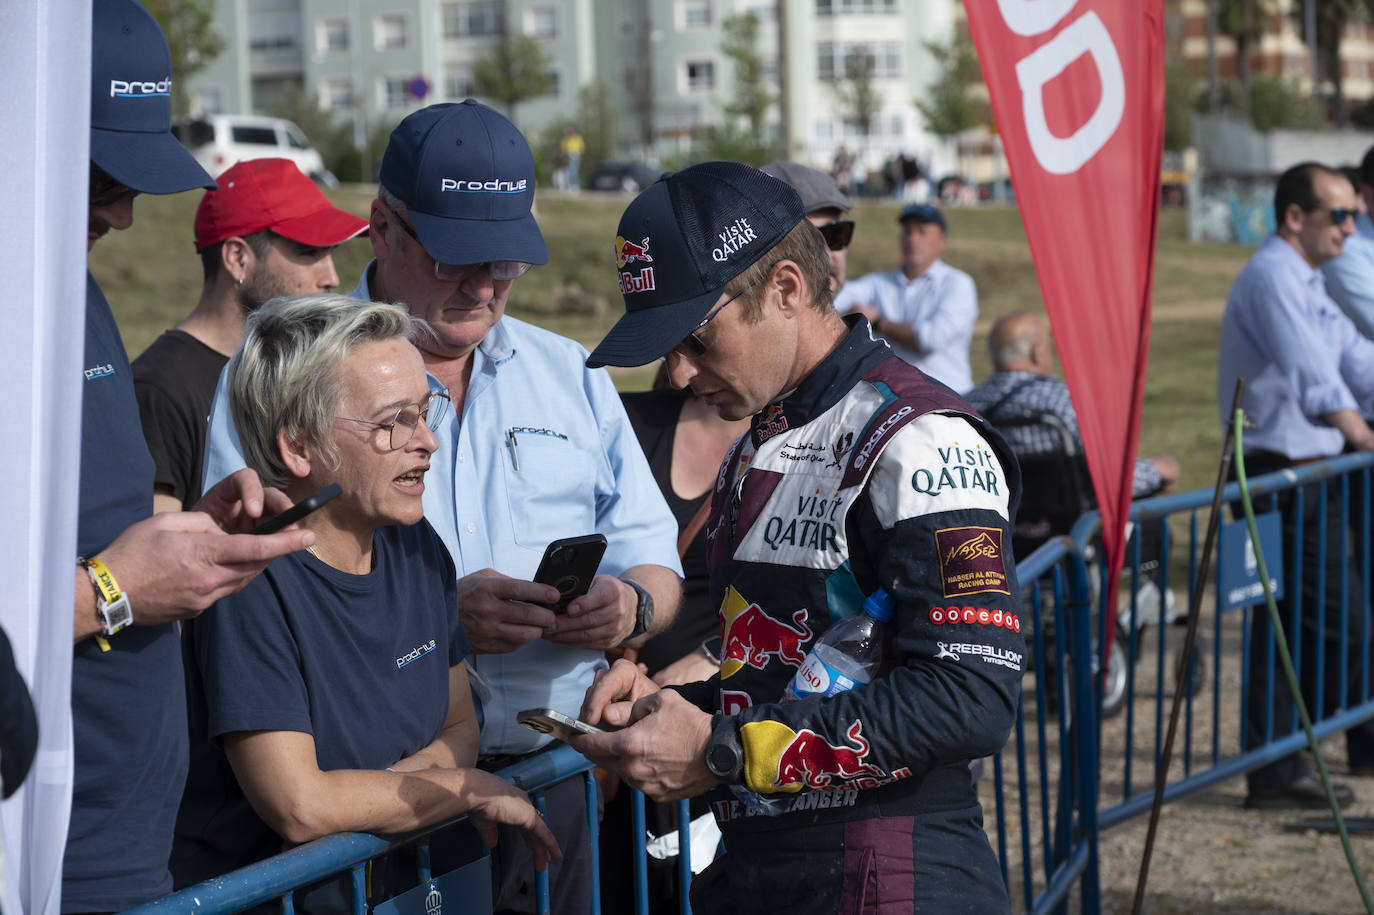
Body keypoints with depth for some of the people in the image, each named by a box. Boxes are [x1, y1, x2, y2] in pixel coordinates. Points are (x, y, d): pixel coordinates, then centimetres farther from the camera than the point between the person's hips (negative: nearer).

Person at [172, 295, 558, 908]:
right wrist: (471, 788, -10)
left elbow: (458, 728, 14)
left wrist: (378, 791, -9)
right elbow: (300, 808, -23)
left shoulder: (417, 546, 6)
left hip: (397, 891, 8)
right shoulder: (252, 580, -19)